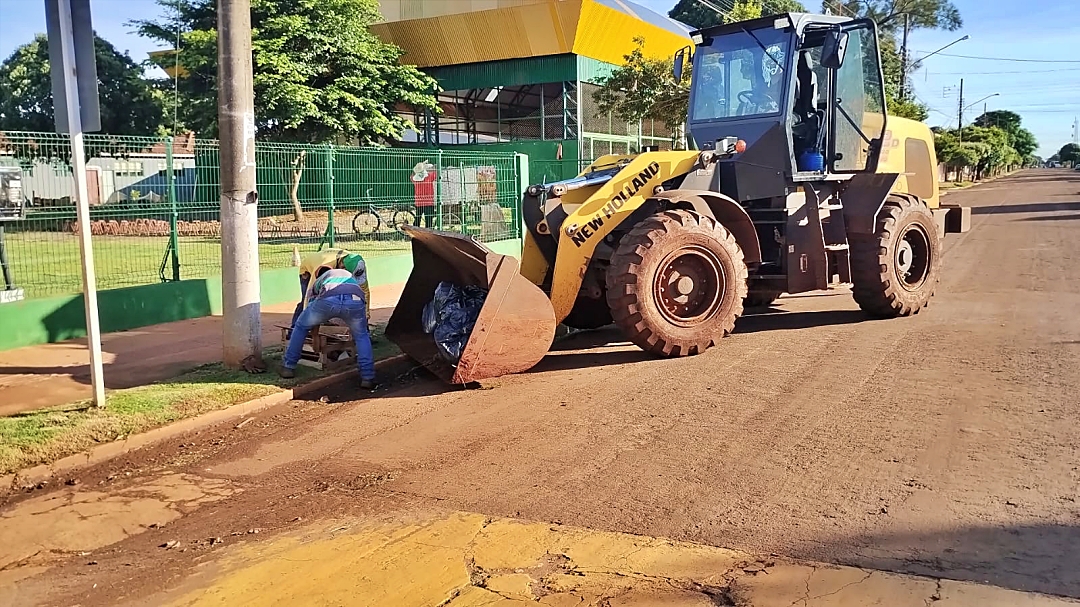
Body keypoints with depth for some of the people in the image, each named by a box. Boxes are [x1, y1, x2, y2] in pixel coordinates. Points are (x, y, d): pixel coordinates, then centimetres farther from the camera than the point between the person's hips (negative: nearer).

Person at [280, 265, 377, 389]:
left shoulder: (318, 281, 41)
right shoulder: (349, 274, 46)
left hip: (328, 300, -1)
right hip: (355, 300, 1)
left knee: (301, 326, 27)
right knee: (362, 336, 27)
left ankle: (288, 367, 30)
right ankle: (367, 378, 16)